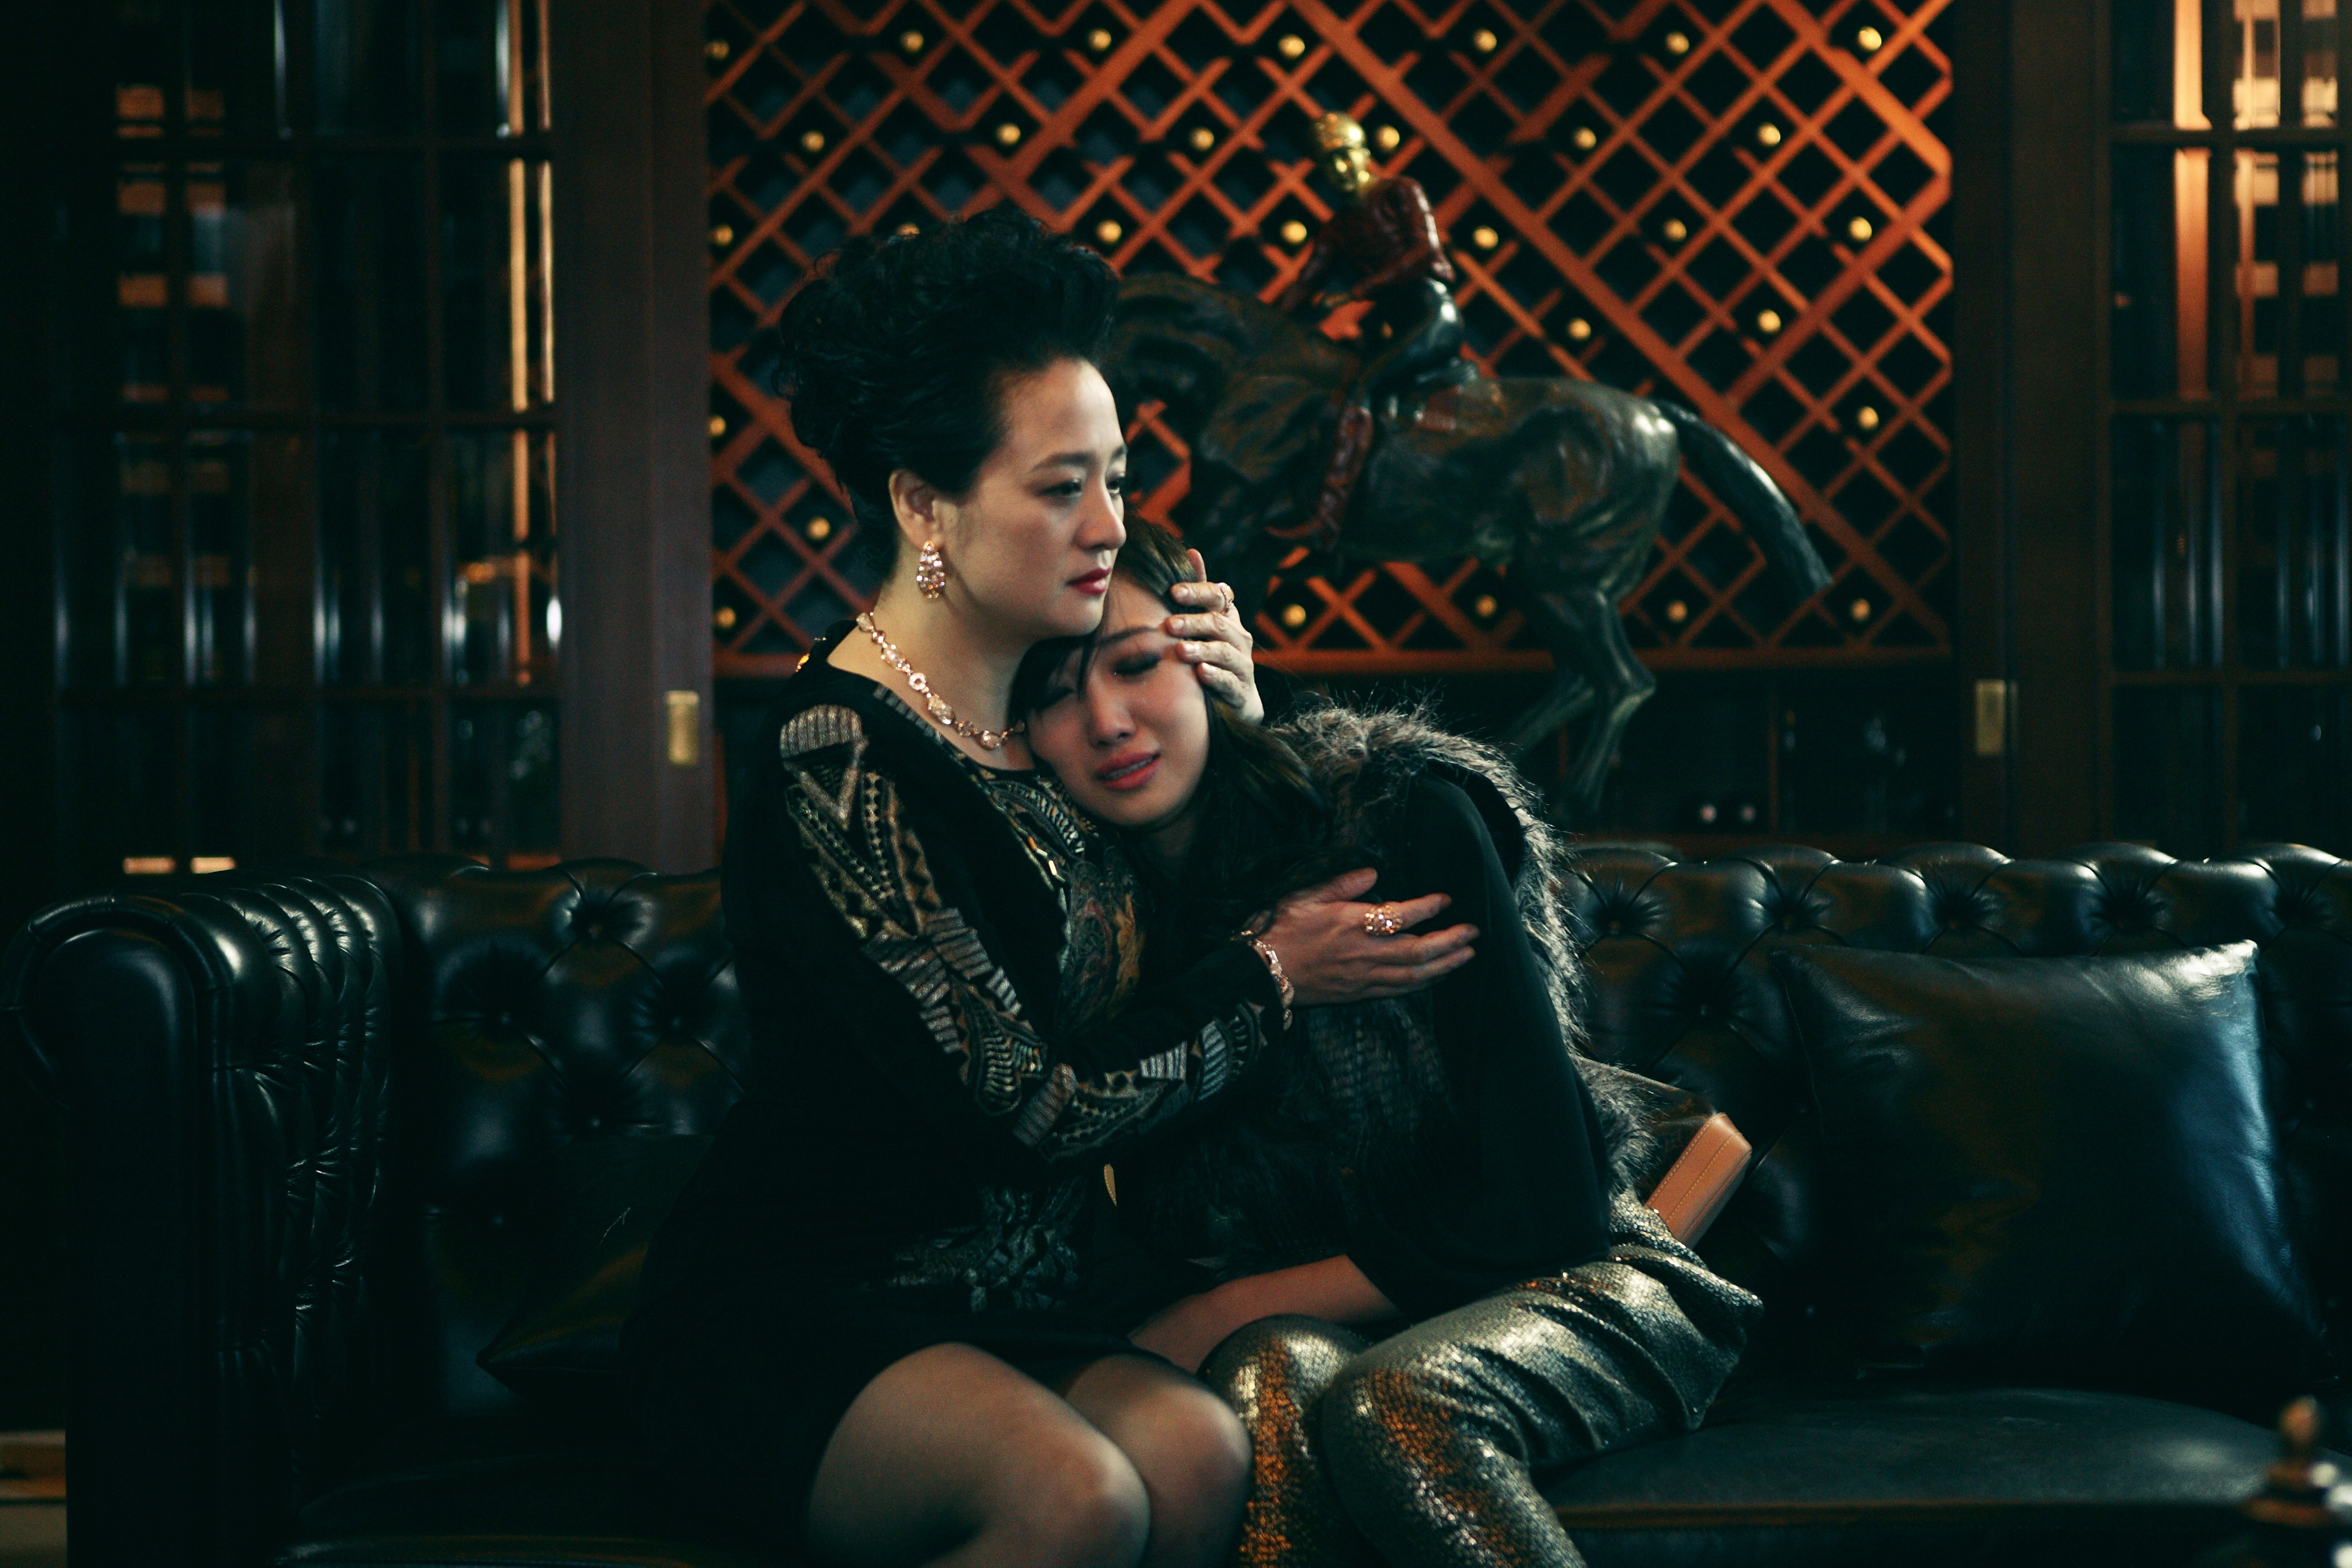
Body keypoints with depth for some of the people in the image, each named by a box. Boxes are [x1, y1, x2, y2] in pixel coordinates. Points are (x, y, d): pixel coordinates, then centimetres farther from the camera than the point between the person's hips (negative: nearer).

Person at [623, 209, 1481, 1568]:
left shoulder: (1044, 714, 7)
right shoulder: (838, 765, -16)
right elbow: (1029, 1106, -18)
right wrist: (1274, 976, -5)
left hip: (1012, 1304, 7)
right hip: (798, 1315, -7)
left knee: (1200, 1456, -26)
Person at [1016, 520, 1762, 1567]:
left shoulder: (1406, 816, -15)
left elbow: (1539, 1205, -17)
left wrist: (1221, 1316, -15)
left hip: (1577, 1279, -2)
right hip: (1325, 1317, 3)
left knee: (1393, 1405, -36)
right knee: (1270, 1375, -33)